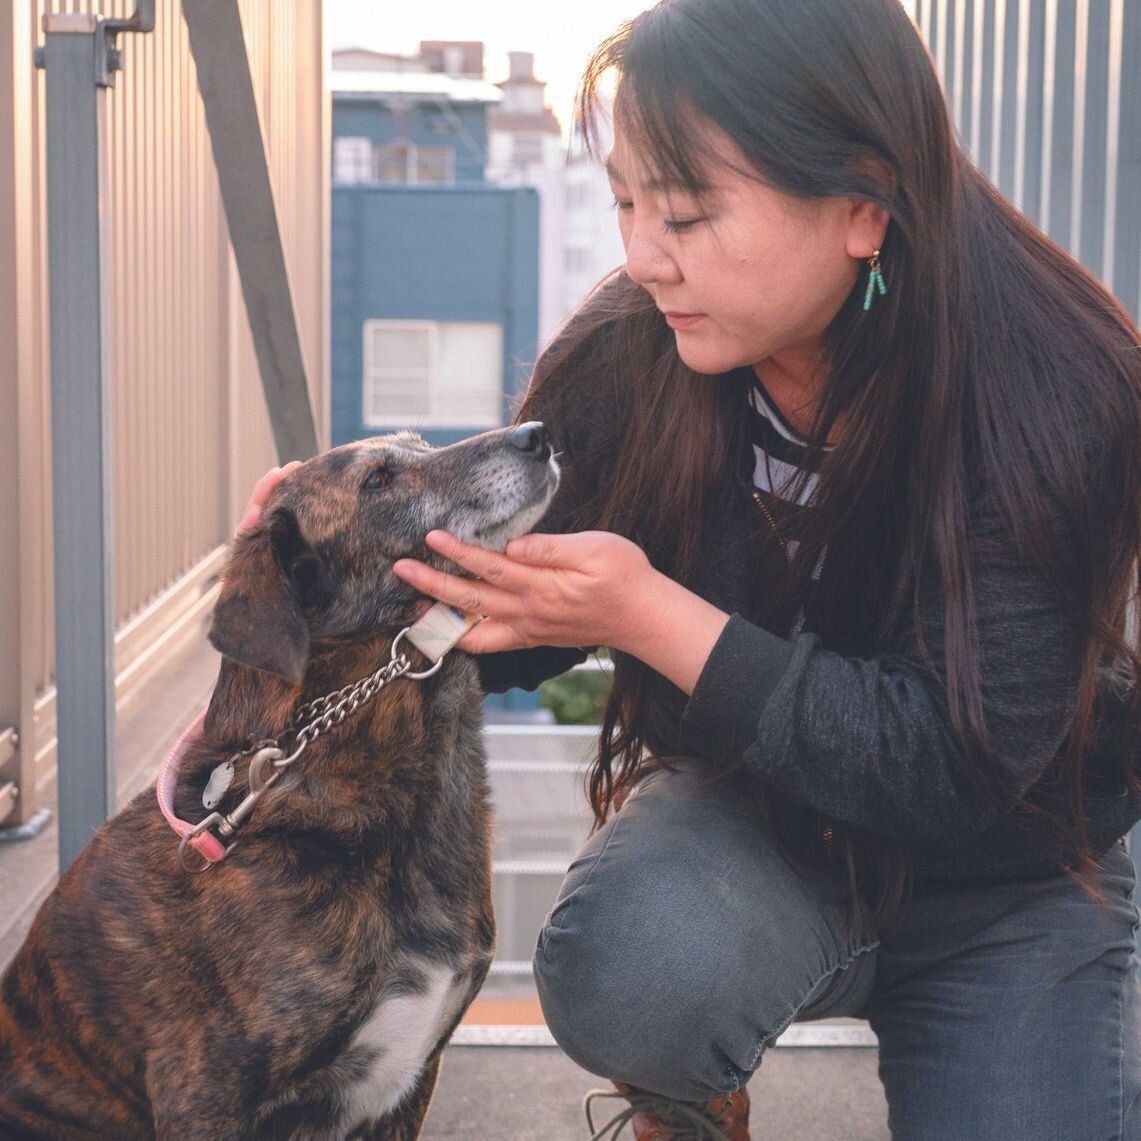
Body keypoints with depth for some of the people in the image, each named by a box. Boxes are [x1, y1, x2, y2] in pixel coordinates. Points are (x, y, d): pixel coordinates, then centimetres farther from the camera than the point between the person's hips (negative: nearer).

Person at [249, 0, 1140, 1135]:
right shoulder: (622, 358, -16)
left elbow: (959, 763, -29)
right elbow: (509, 618, -2)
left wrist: (646, 614, -37)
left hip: (1003, 879, -1)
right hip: (752, 809, 1)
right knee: (625, 968, -31)